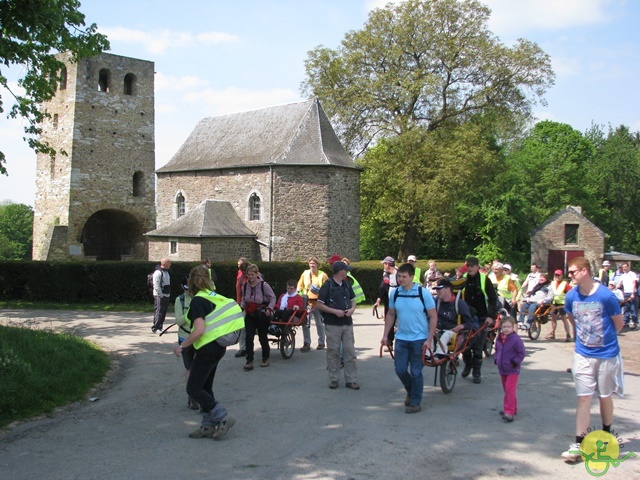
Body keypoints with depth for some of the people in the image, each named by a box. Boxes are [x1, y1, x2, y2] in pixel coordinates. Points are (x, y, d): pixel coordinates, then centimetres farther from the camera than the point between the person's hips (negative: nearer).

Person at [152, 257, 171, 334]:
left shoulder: (166, 272, 16)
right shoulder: (158, 272, -14)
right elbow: (156, 285, -19)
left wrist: (168, 295, 15)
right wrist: (161, 295, -18)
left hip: (166, 296, 9)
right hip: (159, 296, -9)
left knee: (163, 312, 11)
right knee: (158, 312, -8)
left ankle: (160, 328, 18)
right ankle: (155, 328, -5)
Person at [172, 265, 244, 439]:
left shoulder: (197, 301, -15)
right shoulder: (214, 297, 9)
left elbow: (199, 330, -24)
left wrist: (181, 346, -14)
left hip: (208, 348, -9)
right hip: (219, 346, 9)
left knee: (193, 389, -1)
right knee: (205, 387, 17)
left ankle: (223, 417, -2)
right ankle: (208, 425, 20)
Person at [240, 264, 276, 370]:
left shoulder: (263, 285, -13)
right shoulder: (245, 286, 2)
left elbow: (273, 297, -6)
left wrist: (269, 309, -18)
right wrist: (241, 308, 0)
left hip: (262, 315, -4)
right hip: (249, 315, 4)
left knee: (263, 337, 8)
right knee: (248, 338, -7)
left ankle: (265, 359, 27)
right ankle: (249, 361, -6)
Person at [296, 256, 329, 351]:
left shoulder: (322, 275, -3)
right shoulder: (305, 274, 6)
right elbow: (300, 285, 14)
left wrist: (320, 291, -16)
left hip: (318, 302, -2)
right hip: (307, 301, 2)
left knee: (320, 323, 9)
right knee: (305, 323, -4)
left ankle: (321, 342, 23)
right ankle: (307, 344, 1)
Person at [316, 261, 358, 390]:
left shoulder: (347, 285, 10)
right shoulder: (327, 285, -7)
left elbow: (353, 300, 20)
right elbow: (320, 305, -8)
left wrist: (352, 309, -3)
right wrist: (335, 311, -17)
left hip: (347, 323, 5)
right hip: (333, 325, -5)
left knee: (350, 351, 3)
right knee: (333, 352, 3)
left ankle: (351, 380, 8)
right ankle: (333, 379, 14)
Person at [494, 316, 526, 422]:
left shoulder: (516, 339, -16)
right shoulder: (499, 339, 6)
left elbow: (522, 353, -13)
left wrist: (515, 362, -18)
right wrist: (496, 359, 6)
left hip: (512, 370, -7)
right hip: (502, 369, 7)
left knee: (510, 389, -13)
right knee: (506, 389, 15)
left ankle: (510, 412, -14)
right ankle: (512, 408, 29)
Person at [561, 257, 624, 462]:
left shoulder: (606, 296, -18)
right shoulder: (571, 296, -5)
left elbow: (619, 323, -4)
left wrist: (604, 338, 9)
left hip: (607, 354, -2)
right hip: (583, 354, 3)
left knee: (605, 397, 12)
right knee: (583, 398, 0)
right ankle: (579, 444, 1)